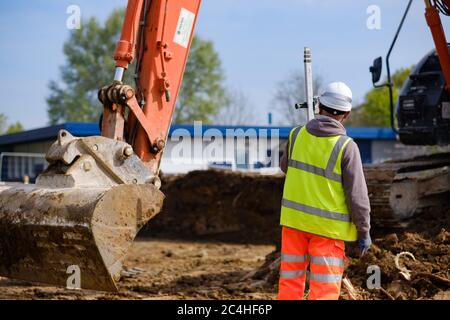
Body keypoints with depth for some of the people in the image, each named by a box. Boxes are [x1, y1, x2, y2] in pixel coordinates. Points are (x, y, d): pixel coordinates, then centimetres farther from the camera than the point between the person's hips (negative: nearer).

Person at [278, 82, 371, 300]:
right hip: (327, 226, -4)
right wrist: (364, 231, -2)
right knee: (324, 289, 2)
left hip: (294, 219, 4)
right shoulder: (346, 147, -15)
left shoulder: (297, 135, -2)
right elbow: (357, 194, -12)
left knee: (290, 282, 13)